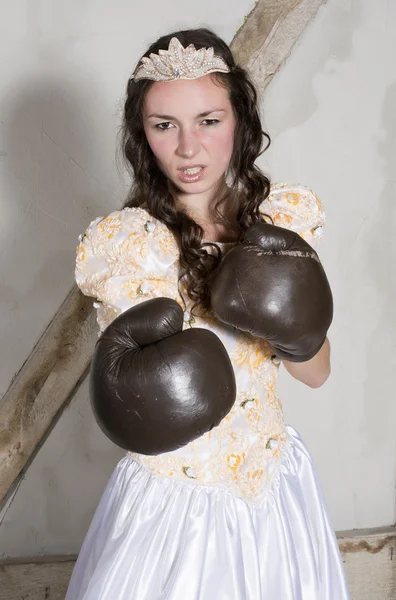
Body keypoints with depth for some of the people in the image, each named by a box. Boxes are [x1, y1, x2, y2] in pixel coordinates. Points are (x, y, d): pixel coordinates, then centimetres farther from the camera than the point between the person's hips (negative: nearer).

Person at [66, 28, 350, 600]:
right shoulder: (115, 243, -16)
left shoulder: (288, 213, -7)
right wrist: (139, 373, -27)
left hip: (277, 486, 4)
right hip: (170, 502, -3)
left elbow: (318, 371, 1)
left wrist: (293, 333, -20)